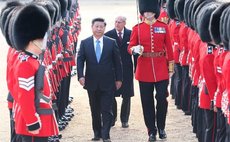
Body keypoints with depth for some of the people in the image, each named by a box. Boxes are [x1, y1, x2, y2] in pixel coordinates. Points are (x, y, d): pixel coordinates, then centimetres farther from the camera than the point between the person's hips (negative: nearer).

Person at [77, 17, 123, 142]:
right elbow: (80, 60, -2)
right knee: (95, 110, 11)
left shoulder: (111, 43, 0)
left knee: (106, 110, -3)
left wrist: (118, 79, 2)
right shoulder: (85, 43, 2)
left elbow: (117, 62, 3)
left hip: (108, 83, -1)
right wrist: (81, 75, -16)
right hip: (92, 83, 2)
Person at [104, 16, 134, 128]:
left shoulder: (130, 34, 0)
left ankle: (124, 120, 17)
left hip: (127, 70, 0)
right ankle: (112, 118, 17)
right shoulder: (108, 35, -1)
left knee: (126, 96, 6)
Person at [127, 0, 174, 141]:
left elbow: (169, 48, 5)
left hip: (161, 69, 0)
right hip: (144, 69, 0)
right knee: (147, 101, 4)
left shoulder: (164, 27, 2)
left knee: (162, 99, -1)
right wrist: (135, 49, -22)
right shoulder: (137, 28, 2)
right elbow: (130, 47, 2)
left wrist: (171, 67, 3)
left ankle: (161, 128, 18)